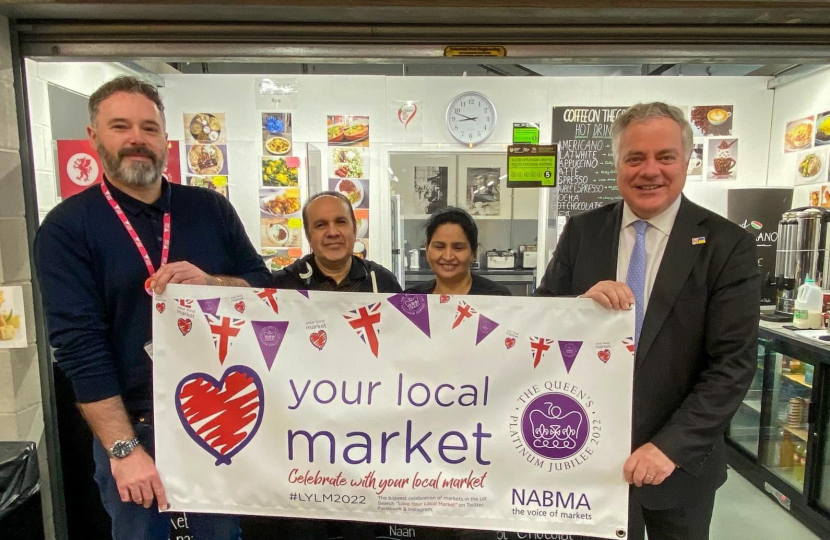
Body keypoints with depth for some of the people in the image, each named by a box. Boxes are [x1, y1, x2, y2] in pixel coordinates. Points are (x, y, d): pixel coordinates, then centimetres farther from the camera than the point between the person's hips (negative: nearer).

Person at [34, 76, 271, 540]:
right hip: (134, 426, -2)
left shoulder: (211, 209, 3)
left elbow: (266, 290, 2)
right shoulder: (68, 227, -6)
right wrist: (123, 448, -17)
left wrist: (210, 283, -18)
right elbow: (79, 345, -13)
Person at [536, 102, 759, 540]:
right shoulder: (581, 232, -3)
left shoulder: (727, 245, -9)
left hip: (678, 459, -1)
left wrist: (672, 445, -20)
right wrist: (582, 302, -22)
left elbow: (733, 364, -12)